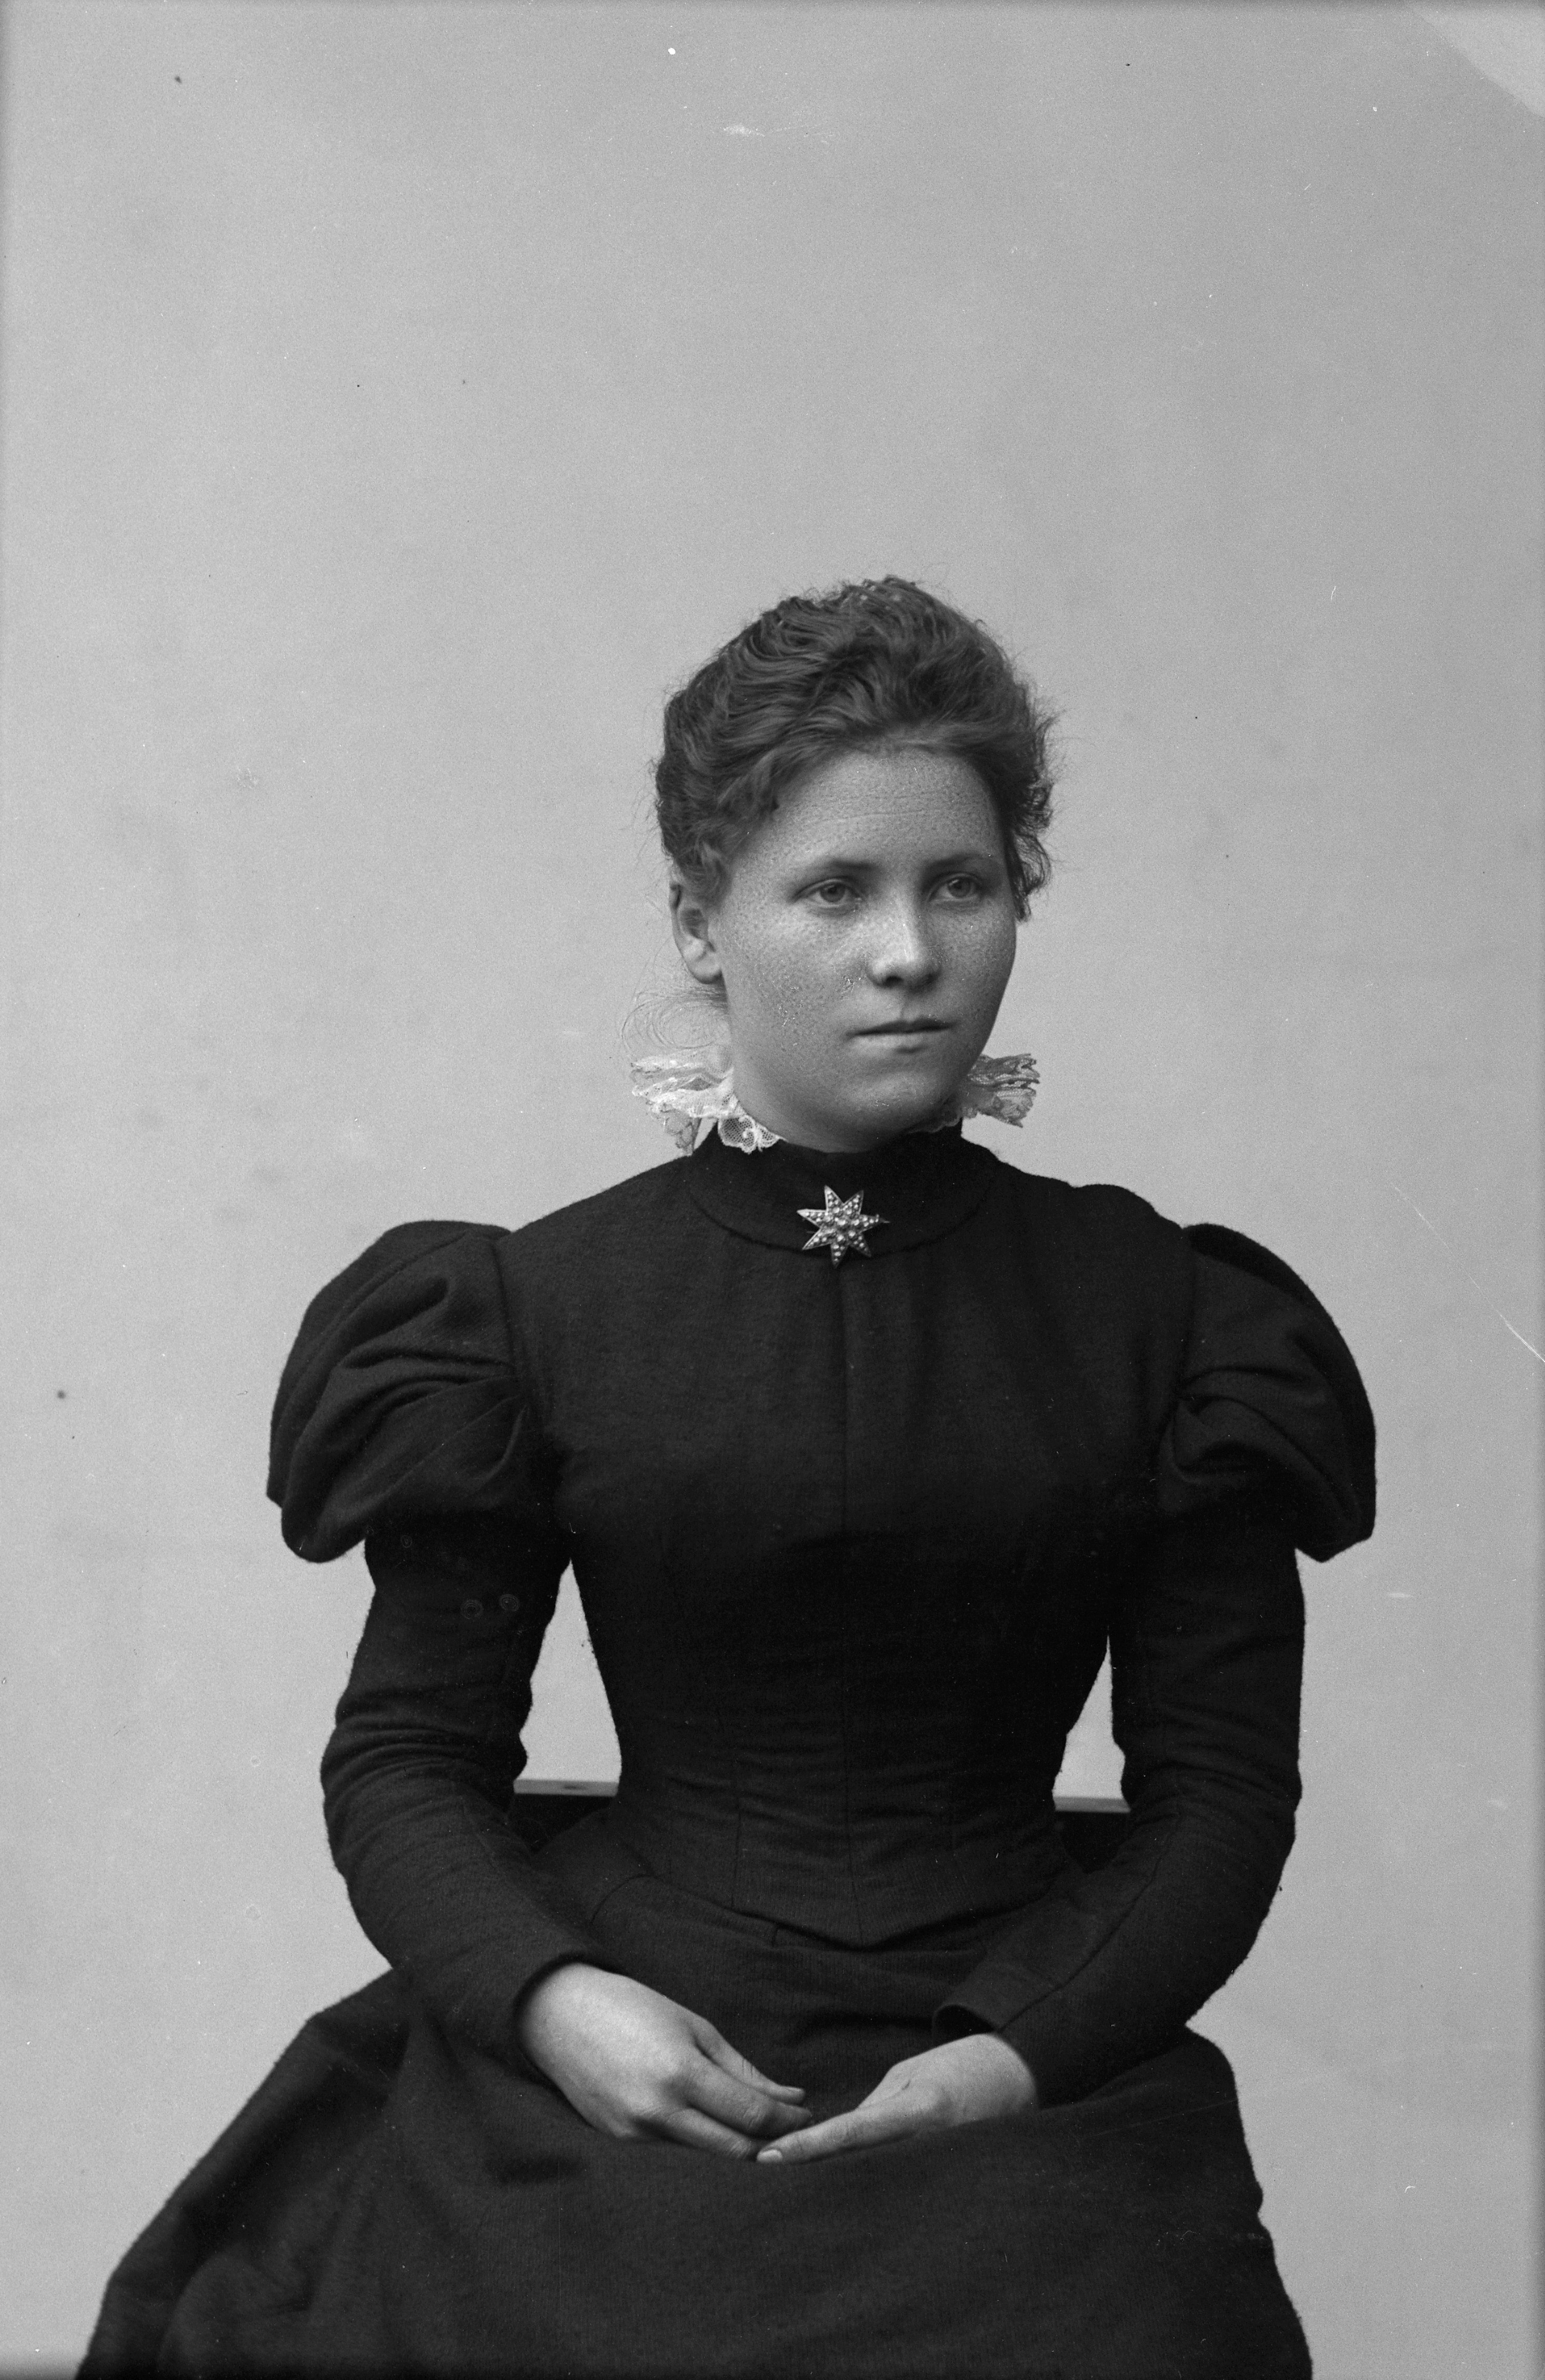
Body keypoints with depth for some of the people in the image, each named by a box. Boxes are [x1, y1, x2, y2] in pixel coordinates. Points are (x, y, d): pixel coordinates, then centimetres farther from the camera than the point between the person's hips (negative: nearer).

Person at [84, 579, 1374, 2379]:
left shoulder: (1152, 1307, 6)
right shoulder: (541, 1303, 6)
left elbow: (1223, 1784, 7)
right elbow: (409, 1747, 7)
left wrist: (1021, 2050, -9)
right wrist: (549, 1995, -11)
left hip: (1031, 2073, 0)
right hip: (621, 2059, 0)